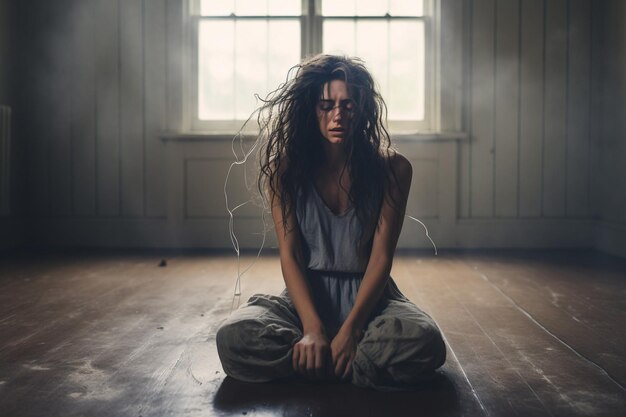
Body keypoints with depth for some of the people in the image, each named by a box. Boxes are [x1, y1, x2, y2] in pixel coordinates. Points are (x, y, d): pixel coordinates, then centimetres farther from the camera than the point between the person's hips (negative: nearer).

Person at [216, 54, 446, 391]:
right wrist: (313, 328, -24)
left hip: (368, 296, 0)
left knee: (424, 343, -34)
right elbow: (289, 255, -8)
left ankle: (310, 361, -12)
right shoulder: (287, 167, -2)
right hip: (305, 294, 1)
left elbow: (381, 256, -10)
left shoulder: (392, 168, -5)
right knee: (233, 337, -30)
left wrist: (350, 329, -23)